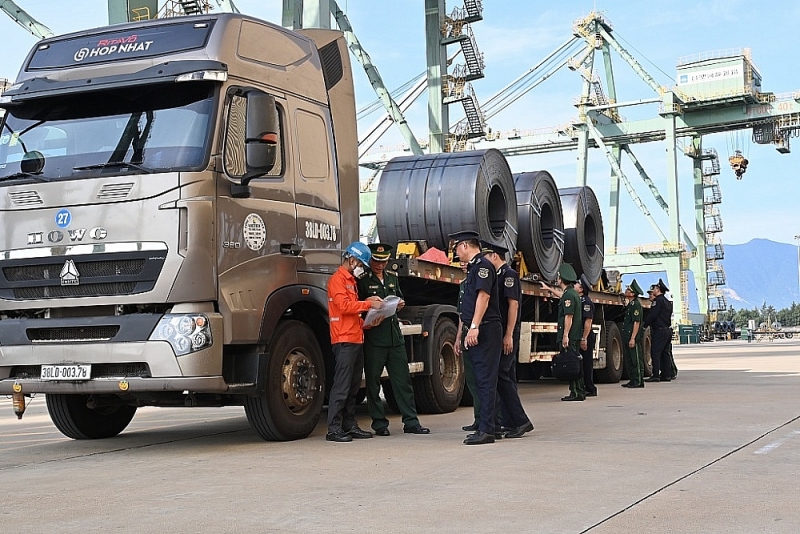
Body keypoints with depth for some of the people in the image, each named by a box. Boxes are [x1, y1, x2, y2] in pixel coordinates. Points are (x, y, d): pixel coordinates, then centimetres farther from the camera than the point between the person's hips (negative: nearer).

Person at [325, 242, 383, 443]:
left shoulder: (350, 280, 24)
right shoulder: (337, 279, -7)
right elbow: (344, 305, -18)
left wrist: (368, 301, 13)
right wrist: (368, 304, -13)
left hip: (355, 340, 10)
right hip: (344, 341, -10)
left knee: (353, 387, 11)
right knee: (341, 386, -11)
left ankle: (350, 426, 17)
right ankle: (333, 429, -10)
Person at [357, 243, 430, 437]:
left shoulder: (392, 278, 17)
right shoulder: (363, 280, -2)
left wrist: (400, 305, 6)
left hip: (395, 335, 5)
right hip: (373, 338, -5)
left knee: (403, 380, 6)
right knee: (373, 382, 2)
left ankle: (411, 422, 10)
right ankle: (379, 424, 10)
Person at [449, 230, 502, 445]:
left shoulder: (483, 266, -9)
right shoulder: (473, 268, 22)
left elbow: (483, 296, -21)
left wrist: (474, 327, -27)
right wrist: (462, 334, 24)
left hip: (485, 331, -10)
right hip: (475, 333, 10)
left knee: (485, 380, -9)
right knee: (481, 380, 11)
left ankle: (486, 430, -9)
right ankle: (487, 426, 16)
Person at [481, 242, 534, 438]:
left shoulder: (509, 274, -9)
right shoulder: (499, 276, 19)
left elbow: (513, 305, -17)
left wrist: (509, 335, -21)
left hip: (507, 335, -10)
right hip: (501, 335, 10)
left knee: (500, 375, -13)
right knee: (506, 377, 9)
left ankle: (520, 421, -12)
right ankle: (511, 422, 13)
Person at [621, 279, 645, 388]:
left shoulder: (636, 304, -13)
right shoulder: (629, 304, 18)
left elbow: (637, 322, -19)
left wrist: (633, 338, -23)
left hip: (634, 337, -10)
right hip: (627, 337, 10)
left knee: (636, 360, -5)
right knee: (627, 360, 11)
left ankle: (638, 381, -2)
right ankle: (632, 380, 16)